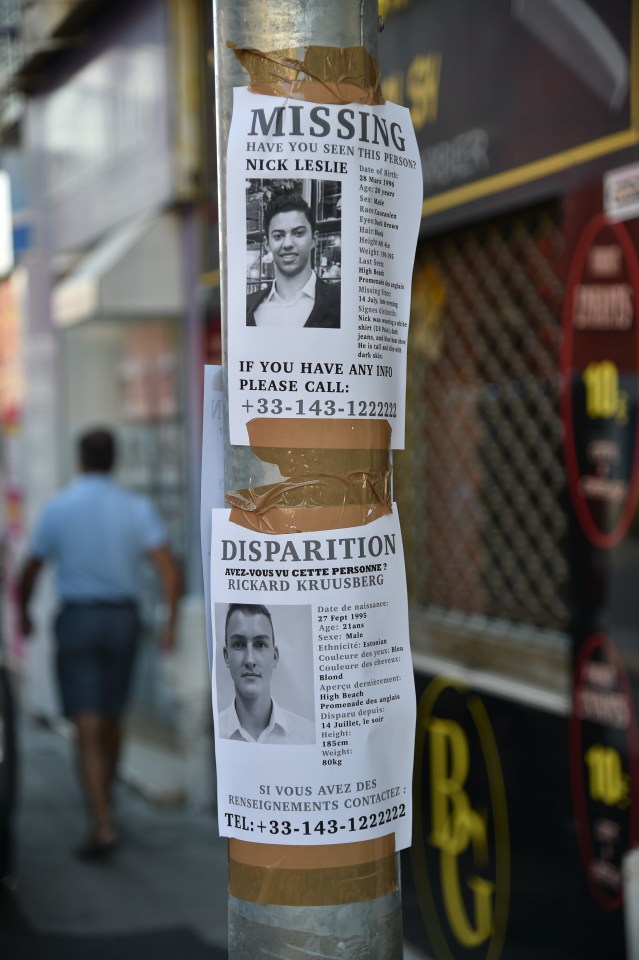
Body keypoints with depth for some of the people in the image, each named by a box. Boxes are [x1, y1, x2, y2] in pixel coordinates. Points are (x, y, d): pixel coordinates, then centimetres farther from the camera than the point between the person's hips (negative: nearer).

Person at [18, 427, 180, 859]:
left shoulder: (58, 508, -3)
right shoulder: (137, 507, -1)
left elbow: (30, 571, 3)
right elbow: (168, 565, -12)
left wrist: (23, 614, 20)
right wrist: (172, 621, -7)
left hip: (77, 619, -2)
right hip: (124, 617, 2)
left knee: (88, 727, -4)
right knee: (112, 718, 19)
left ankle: (103, 824, -15)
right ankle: (104, 802, 36)